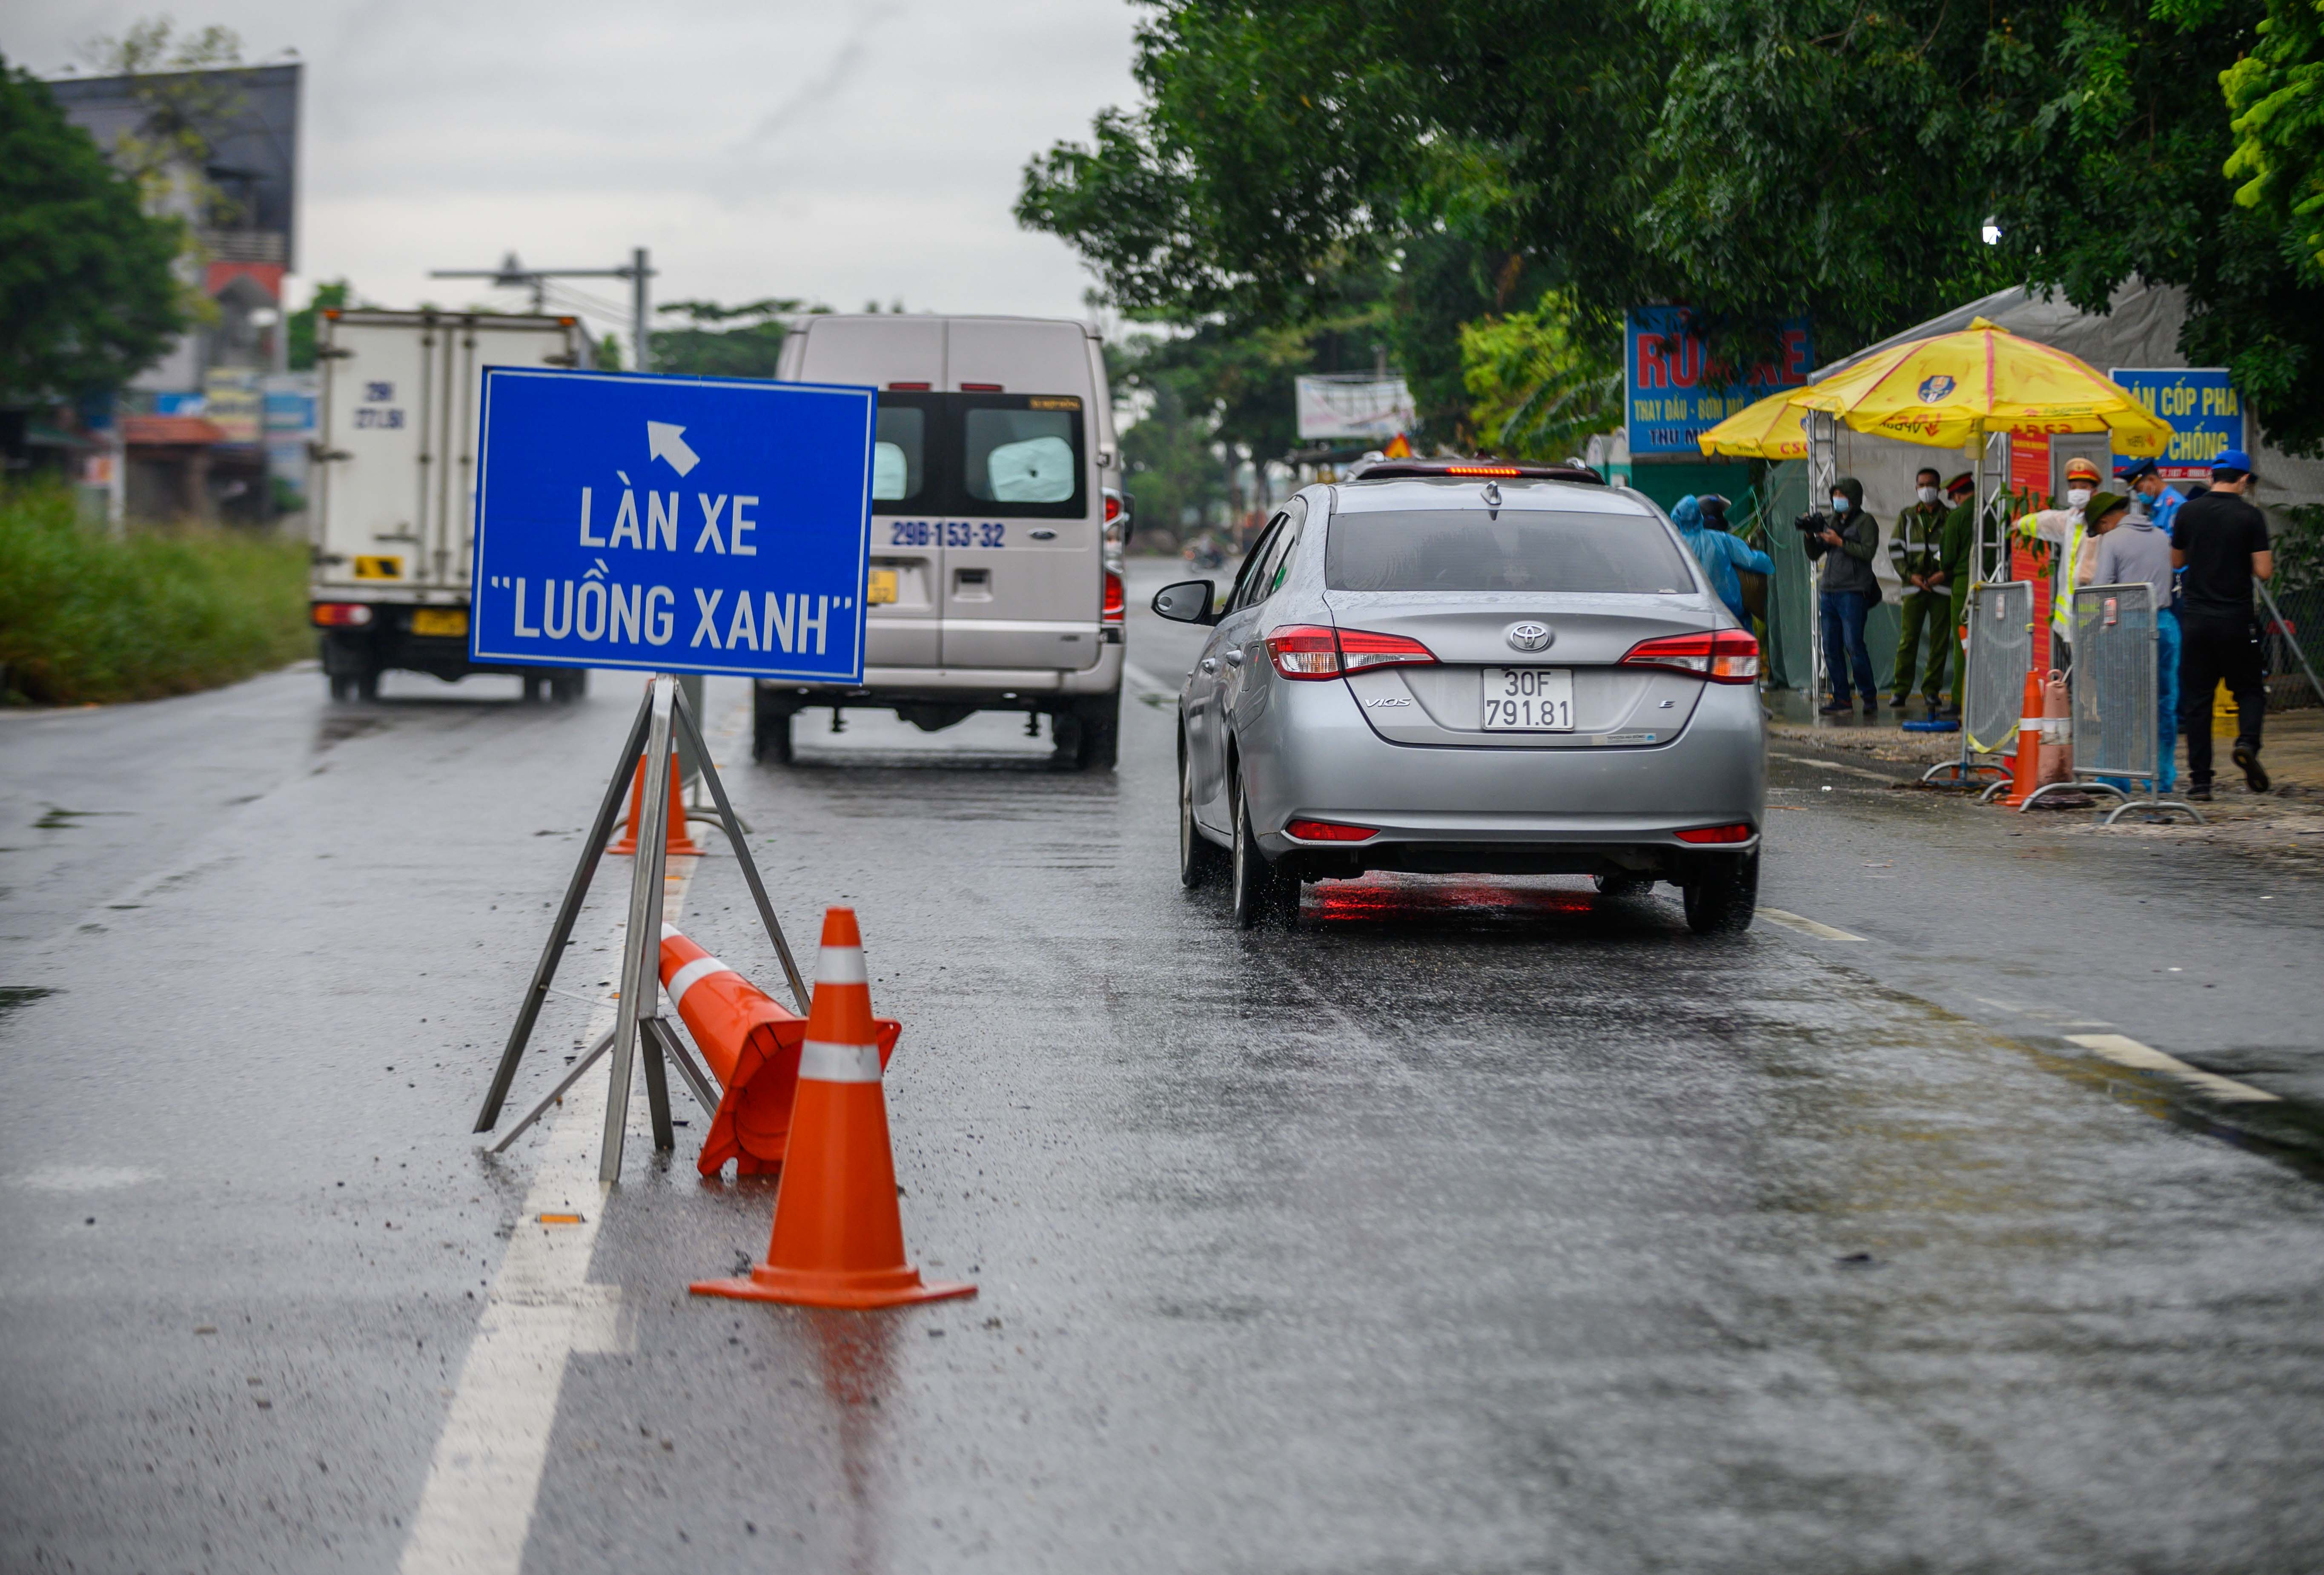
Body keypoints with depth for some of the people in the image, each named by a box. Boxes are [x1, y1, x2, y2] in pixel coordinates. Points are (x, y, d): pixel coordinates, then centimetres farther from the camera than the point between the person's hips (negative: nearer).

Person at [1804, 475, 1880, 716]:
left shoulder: (1866, 522, 0)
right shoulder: (1830, 521, 19)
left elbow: (1868, 551, -13)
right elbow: (1814, 554, 19)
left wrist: (1839, 542, -15)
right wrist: (1810, 535, 1)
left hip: (1853, 593, -7)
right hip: (1829, 592, 7)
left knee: (1853, 646, -12)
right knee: (1831, 648, 3)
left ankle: (1870, 696, -3)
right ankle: (1841, 698, 7)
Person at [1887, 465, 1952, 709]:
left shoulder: (1950, 517, 7)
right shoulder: (1907, 517, 11)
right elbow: (1895, 548, 8)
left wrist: (1945, 573, -9)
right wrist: (1910, 575, -4)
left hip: (1941, 587, 0)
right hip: (1914, 587, 0)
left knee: (1939, 641, 0)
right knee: (1908, 639, -4)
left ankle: (1932, 690, 7)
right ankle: (1900, 690, 1)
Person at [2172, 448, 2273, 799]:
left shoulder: (2188, 511, 1)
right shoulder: (2250, 516, -6)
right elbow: (2264, 572, -8)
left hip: (2195, 617, 2)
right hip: (2235, 619, -2)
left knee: (2196, 698, 6)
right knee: (2249, 688, 13)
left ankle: (2200, 780, 3)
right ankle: (2247, 741, -15)